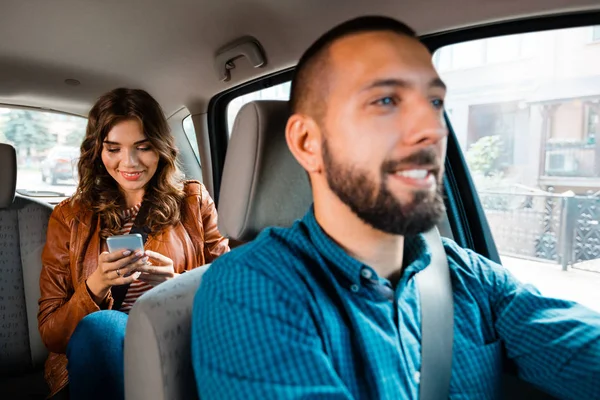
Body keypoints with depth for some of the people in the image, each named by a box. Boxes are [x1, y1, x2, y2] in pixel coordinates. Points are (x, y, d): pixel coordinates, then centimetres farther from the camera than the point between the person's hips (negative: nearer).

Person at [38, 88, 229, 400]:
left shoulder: (193, 201, 8)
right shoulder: (70, 218, 9)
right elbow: (50, 333, 6)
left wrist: (178, 283, -14)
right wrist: (95, 286, -14)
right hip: (97, 362, 2)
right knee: (99, 326, -32)